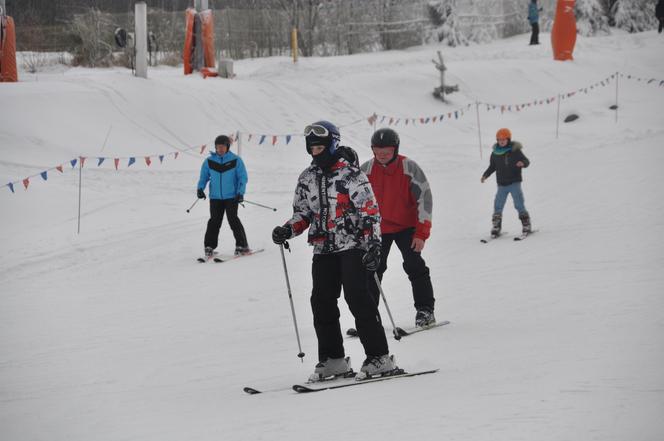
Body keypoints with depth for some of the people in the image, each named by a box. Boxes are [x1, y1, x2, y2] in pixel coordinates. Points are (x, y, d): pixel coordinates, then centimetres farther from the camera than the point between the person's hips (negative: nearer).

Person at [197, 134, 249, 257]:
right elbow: (204, 177, 14)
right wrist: (200, 188, -3)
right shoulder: (209, 162, 6)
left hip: (231, 196, -2)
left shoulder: (235, 160, -1)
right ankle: (209, 247, 3)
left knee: (233, 219, -10)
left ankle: (242, 245, -3)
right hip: (215, 197, 2)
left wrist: (240, 192, -11)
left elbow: (243, 177, 1)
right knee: (214, 221, -3)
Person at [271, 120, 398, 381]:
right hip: (323, 250, 6)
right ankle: (333, 359, 12)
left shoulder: (351, 174, -7)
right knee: (322, 302, 2)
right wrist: (287, 231, 1)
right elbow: (302, 214, 20)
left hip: (352, 246, -6)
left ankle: (379, 357, -10)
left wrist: (373, 245, -16)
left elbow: (371, 211, -8)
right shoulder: (307, 179, 12)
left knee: (357, 298, -13)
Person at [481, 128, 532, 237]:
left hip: (514, 183, -4)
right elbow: (492, 167, 16)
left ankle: (526, 226, 2)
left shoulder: (515, 151, -6)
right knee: (498, 207, 2)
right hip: (502, 185, 4)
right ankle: (496, 229, 10)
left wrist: (523, 163, -28)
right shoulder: (495, 153, 5)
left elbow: (526, 161, -5)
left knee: (519, 205, -5)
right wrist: (485, 175, 1)